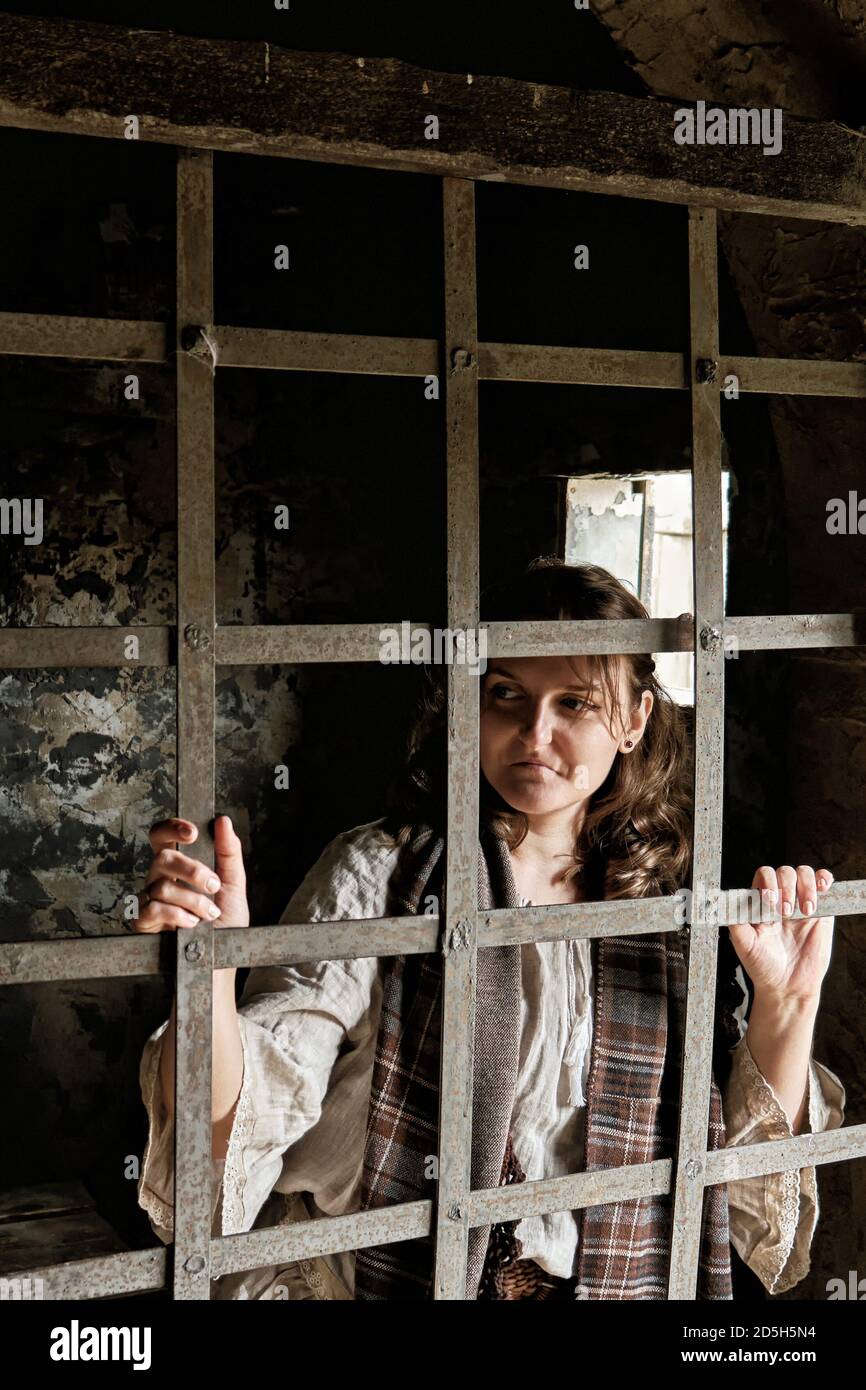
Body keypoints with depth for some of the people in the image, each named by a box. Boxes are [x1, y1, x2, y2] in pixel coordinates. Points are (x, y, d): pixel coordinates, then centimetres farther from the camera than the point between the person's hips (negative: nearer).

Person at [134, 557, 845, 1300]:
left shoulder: (677, 910, 4)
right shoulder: (375, 877, -3)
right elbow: (232, 1121, -10)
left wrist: (787, 1003, -6)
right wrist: (208, 967, -27)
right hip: (379, 1280, -1)